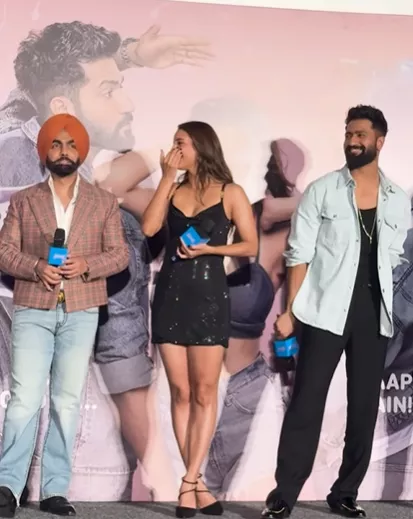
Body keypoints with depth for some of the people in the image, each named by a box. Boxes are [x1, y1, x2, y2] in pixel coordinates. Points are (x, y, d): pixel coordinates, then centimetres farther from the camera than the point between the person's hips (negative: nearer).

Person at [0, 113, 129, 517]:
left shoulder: (104, 202, 11)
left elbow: (119, 254, 8)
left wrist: (87, 265, -11)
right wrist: (36, 267, -14)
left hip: (81, 312, 1)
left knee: (68, 401, 2)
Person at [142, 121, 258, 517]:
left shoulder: (230, 193, 2)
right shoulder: (172, 191, 12)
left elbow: (250, 246, -1)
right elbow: (148, 228, -5)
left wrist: (207, 248, -13)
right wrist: (167, 178, -3)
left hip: (208, 296, -3)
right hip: (170, 295, 3)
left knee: (204, 392, -4)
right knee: (180, 391, 2)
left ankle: (189, 481, 0)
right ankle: (197, 484, 8)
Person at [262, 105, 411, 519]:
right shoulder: (322, 191, -1)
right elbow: (299, 254, -3)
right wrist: (289, 311, -8)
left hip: (373, 314, 3)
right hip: (326, 312, -3)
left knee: (364, 405, 7)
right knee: (306, 403, -4)